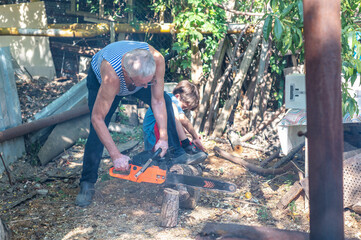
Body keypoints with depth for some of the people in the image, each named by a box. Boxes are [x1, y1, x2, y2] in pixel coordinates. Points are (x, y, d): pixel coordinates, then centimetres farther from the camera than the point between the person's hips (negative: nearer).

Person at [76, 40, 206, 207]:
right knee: (97, 131, -15)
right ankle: (87, 184, -1)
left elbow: (157, 101, -28)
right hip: (98, 79, -4)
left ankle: (176, 153, 5)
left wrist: (163, 137, -30)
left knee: (165, 102, -8)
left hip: (136, 75, 4)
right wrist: (115, 155, -40)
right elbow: (97, 118, -39)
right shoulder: (111, 76, -48)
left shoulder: (157, 59, -40)